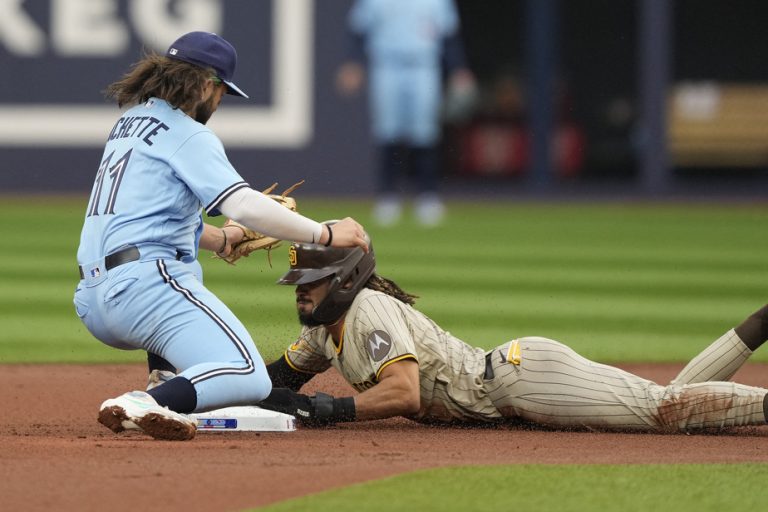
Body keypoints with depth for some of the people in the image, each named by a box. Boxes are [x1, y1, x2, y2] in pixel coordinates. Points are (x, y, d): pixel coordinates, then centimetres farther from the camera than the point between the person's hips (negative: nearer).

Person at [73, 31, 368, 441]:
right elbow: (244, 205, -15)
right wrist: (325, 235, -9)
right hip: (143, 287, -9)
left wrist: (219, 240, 34)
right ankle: (144, 406, -37)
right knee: (249, 379, -17)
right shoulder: (188, 135, -3)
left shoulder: (129, 122, 23)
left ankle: (166, 380, 21)